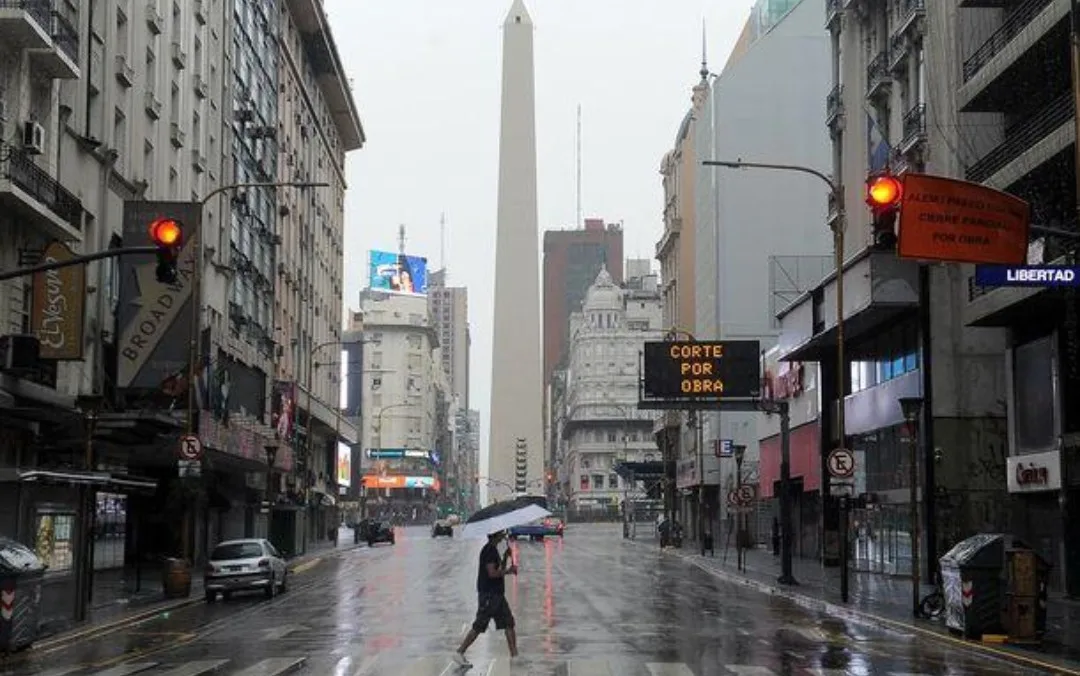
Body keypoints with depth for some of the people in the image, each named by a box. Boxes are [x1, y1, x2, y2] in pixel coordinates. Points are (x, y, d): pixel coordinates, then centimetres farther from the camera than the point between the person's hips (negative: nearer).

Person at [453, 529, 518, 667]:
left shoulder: (493, 550, 15)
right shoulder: (489, 550, -15)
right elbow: (492, 573, -22)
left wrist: (506, 557, 9)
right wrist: (509, 570, -11)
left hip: (497, 594, 10)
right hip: (488, 595, -10)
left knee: (509, 624, 8)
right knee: (478, 626, -7)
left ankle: (514, 655, 10)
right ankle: (459, 653, -1)